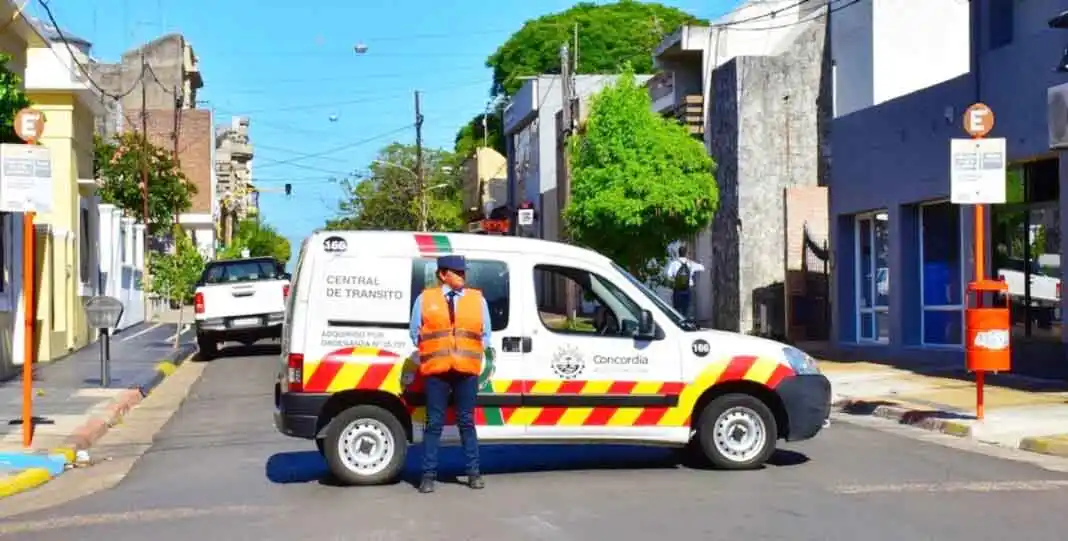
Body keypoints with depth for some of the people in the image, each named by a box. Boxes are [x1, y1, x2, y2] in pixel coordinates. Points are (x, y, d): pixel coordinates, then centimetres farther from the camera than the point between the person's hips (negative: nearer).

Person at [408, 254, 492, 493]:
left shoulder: (478, 299, 10)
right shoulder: (425, 299, 6)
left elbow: (485, 334, 14)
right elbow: (415, 332, 11)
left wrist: (471, 354, 6)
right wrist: (429, 355, 6)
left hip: (467, 370, 1)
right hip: (436, 370, -1)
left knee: (466, 422, 5)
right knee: (434, 423, 0)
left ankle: (474, 472, 11)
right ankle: (429, 475, 3)